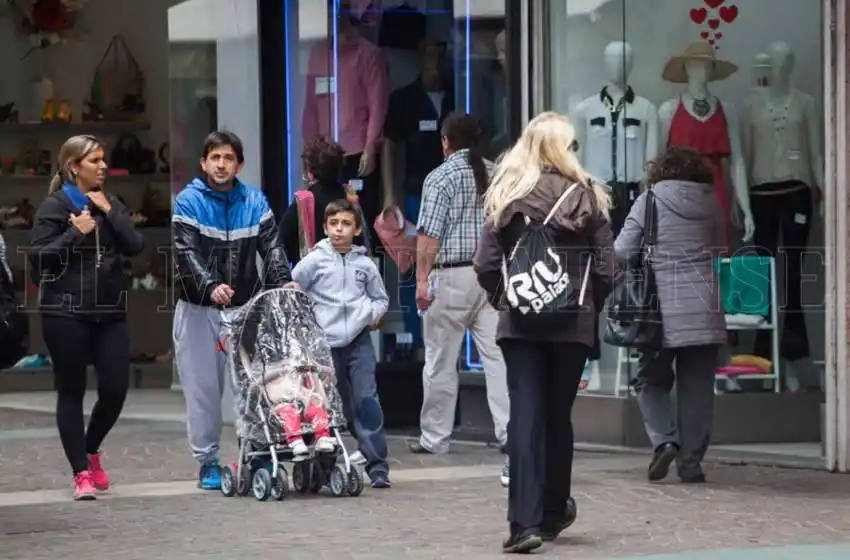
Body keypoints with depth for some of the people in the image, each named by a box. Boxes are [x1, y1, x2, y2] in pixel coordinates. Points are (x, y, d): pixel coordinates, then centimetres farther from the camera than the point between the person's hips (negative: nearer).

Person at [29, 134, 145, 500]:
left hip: (110, 312, 5)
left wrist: (108, 212, -6)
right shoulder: (55, 206, -2)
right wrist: (76, 233, -16)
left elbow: (135, 246, 1)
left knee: (116, 389, 0)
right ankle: (82, 473, 6)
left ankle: (91, 451, 26)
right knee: (72, 391, 1)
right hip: (66, 313, -4)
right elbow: (38, 256, -9)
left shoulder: (110, 204, 13)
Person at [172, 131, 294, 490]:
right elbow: (186, 253, -15)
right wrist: (210, 286, -32)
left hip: (245, 308, 2)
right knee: (203, 387, 1)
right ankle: (207, 462, 9)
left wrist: (283, 281, -21)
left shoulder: (255, 202, 7)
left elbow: (271, 246, -2)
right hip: (199, 309, -2)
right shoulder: (188, 202, -4)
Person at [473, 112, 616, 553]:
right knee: (559, 415, 13)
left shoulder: (506, 196, 0)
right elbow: (605, 269, -4)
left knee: (525, 415, -3)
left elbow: (485, 265, -4)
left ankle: (526, 521, -13)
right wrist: (590, 309, 12)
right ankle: (553, 512, 27)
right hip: (572, 323, 0)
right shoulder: (586, 196, -3)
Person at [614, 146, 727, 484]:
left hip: (661, 306, -2)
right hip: (704, 308, 2)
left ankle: (664, 440, -8)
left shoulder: (650, 201, -1)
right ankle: (691, 461, 6)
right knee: (697, 386, 7)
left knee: (651, 380, 12)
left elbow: (622, 251, -2)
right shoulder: (710, 203, 6)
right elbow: (721, 251, 14)